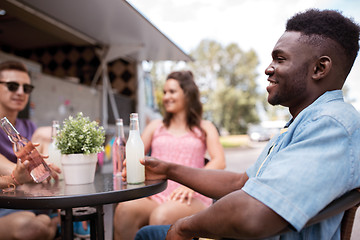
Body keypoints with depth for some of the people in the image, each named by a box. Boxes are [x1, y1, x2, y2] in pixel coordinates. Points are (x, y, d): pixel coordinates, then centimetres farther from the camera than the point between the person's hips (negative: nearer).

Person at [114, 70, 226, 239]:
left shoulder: (204, 128, 18)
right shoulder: (156, 126, 26)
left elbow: (219, 161, 1)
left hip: (189, 199, -2)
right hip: (154, 196, 2)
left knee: (161, 215, -37)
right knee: (124, 210, -33)